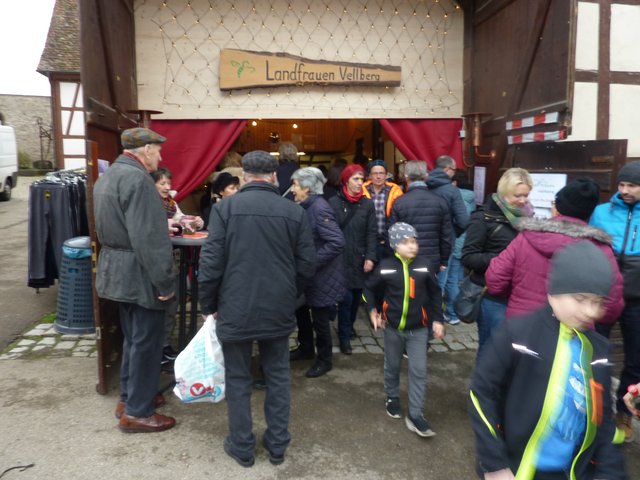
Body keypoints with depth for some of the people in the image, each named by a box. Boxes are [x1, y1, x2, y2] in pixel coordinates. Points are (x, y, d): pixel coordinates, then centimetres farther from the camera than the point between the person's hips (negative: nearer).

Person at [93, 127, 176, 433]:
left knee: (133, 337, 21)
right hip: (139, 274, -10)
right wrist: (164, 282, -20)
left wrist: (163, 225, 23)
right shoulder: (138, 179, -20)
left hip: (116, 270, 10)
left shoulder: (107, 176, 12)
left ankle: (129, 396, 34)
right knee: (146, 341, 2)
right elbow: (148, 239, -25)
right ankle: (137, 413, 14)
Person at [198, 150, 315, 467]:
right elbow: (306, 265, 0)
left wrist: (208, 304, 5)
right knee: (278, 376, 17)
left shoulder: (225, 207, -7)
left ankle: (242, 448, 25)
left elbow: (211, 262, -9)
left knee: (238, 379, 13)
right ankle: (277, 445, 27)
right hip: (279, 309, 2)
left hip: (236, 309, -1)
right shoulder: (295, 211, -2)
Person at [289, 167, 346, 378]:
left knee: (319, 318, 6)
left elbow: (337, 242, -29)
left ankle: (325, 360, 25)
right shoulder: (306, 207, 5)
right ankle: (305, 347, 41)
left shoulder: (320, 208, -23)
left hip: (321, 275, -9)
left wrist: (312, 262, -25)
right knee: (301, 310, 20)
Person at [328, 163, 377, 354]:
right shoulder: (334, 202, -2)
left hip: (359, 259, 3)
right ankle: (344, 336, 10)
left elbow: (371, 233, 2)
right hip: (340, 259, -3)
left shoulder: (367, 204, 5)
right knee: (346, 297, -5)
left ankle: (349, 326, 36)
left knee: (357, 296, 12)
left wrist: (370, 257, -7)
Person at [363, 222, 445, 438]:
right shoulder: (385, 266, -10)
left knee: (419, 371, 0)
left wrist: (437, 319, 0)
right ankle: (392, 398, 41)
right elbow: (369, 288, 5)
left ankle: (415, 415, 9)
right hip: (392, 327, 0)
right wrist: (372, 310, -6)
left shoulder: (423, 266, -7)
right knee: (392, 367, 17)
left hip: (418, 329, 0)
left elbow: (435, 293, 3)